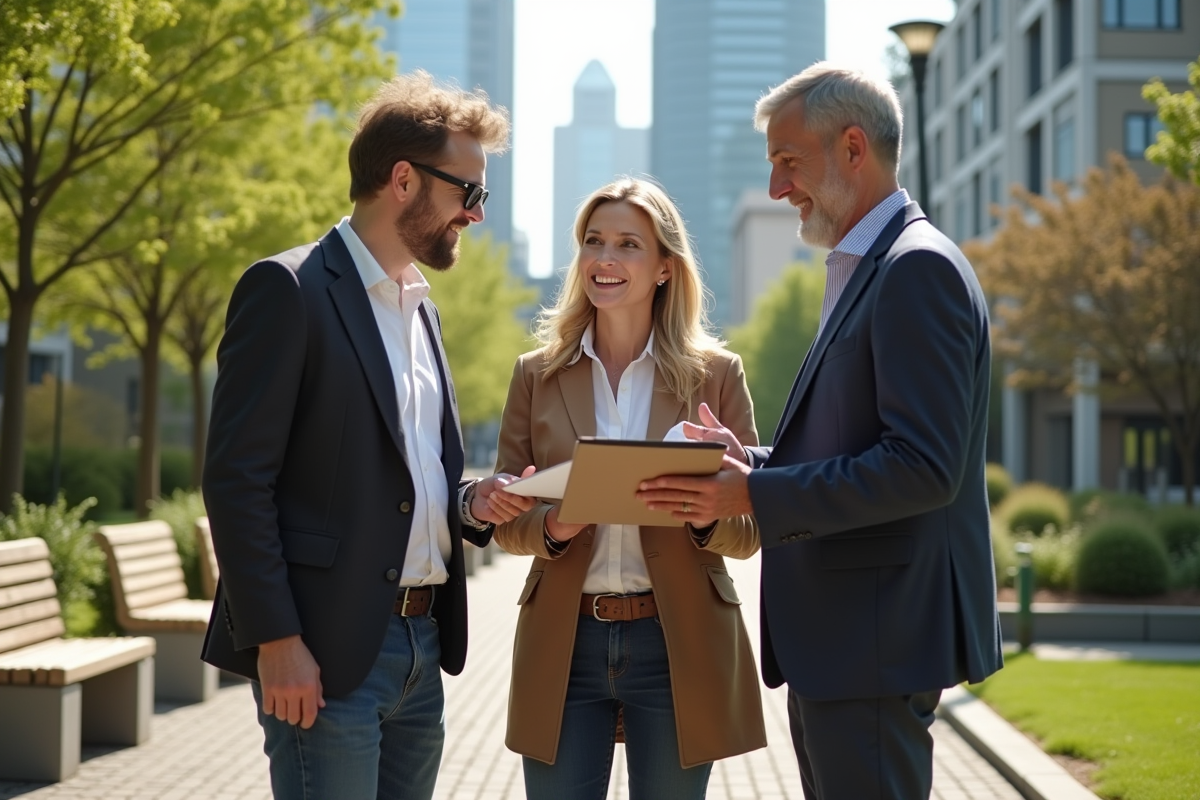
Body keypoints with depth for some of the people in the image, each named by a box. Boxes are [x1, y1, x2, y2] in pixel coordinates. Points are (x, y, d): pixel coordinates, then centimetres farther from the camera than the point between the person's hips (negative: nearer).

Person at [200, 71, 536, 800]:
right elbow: (237, 478, -13)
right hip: (326, 653, -8)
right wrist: (276, 641, -18)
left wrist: (471, 503, 3)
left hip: (421, 648, 8)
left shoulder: (420, 307, 18)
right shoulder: (289, 289, -8)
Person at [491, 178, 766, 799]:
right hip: (562, 645, 1)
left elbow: (750, 529, 3)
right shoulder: (538, 374, 6)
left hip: (678, 644, -1)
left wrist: (708, 514, -19)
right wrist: (552, 526, -15)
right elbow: (505, 519, 7)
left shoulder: (714, 373, 2)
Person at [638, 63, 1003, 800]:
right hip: (837, 634, 10)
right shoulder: (866, 269, 18)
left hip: (878, 641, -10)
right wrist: (753, 461, 5)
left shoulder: (920, 269, -15)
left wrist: (754, 496, -20)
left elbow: (923, 467, -23)